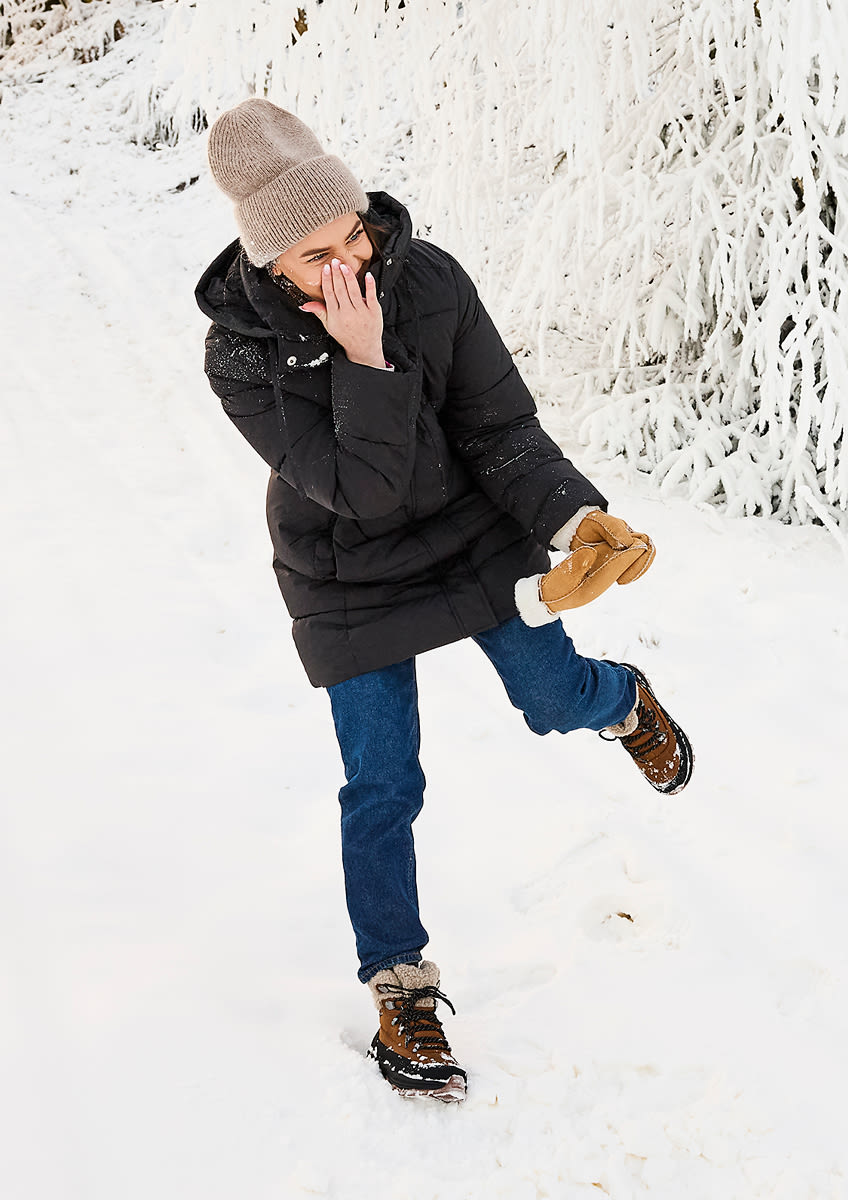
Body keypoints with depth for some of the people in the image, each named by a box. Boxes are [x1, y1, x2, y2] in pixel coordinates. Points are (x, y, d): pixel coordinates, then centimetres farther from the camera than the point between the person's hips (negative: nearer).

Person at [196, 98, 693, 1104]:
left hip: (477, 534, 2)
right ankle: (399, 986, 21)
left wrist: (576, 518, -29)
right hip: (353, 585, -2)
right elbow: (363, 489, -29)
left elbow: (502, 432, -15)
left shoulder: (430, 278, -18)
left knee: (556, 699, 8)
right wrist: (365, 362, -38)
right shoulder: (241, 353, -24)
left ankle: (625, 701, 47)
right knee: (381, 791, 3)